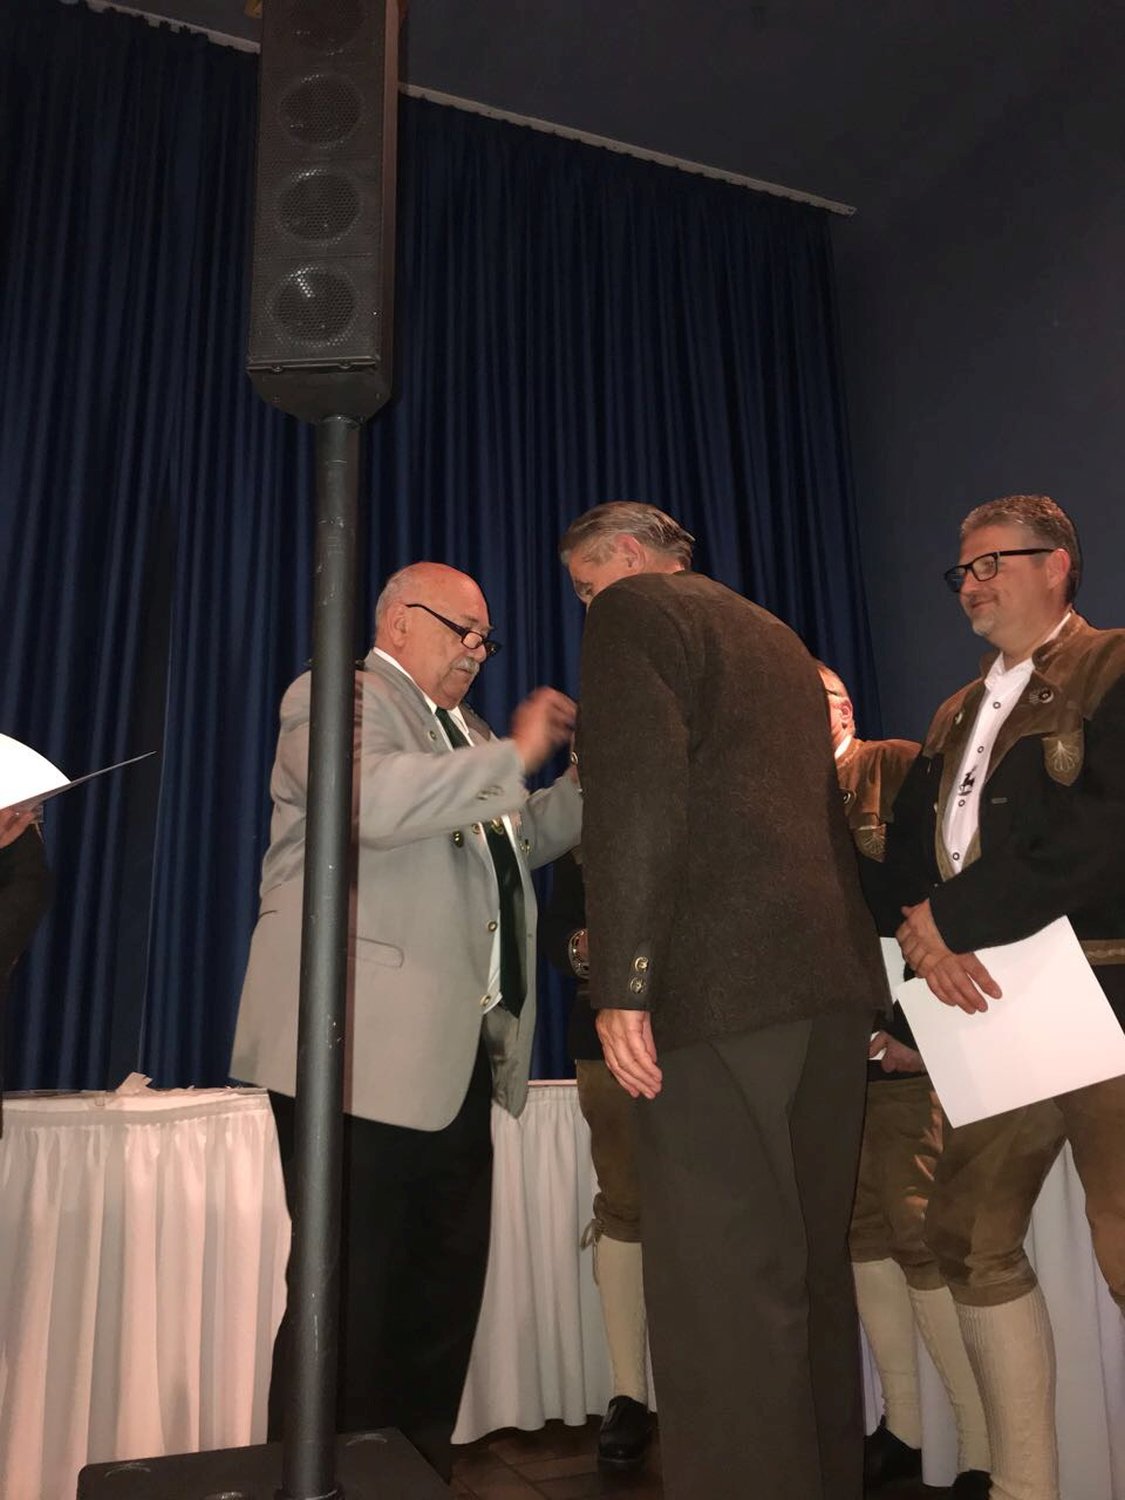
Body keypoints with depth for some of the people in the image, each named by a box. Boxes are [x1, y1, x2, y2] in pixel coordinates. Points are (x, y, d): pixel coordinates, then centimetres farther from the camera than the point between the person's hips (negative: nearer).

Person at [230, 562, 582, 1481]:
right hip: (366, 1057, -9)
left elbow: (519, 843, 27)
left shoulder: (461, 733, 25)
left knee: (443, 1294, 15)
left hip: (451, 1058, 9)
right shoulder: (339, 696, -4)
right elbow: (371, 799, -25)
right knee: (351, 1301, -1)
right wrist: (513, 756, -17)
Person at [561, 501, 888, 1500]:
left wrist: (621, 984, -17)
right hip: (831, 976, 9)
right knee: (811, 1263, 16)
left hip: (721, 981, -9)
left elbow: (638, 794, -15)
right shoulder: (776, 637, 25)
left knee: (723, 1280, -5)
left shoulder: (635, 612, 0)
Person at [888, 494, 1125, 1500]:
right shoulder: (957, 716, 20)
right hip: (991, 1002, 7)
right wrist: (921, 929, -10)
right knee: (970, 1237, 9)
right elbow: (907, 844, 12)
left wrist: (954, 915, -16)